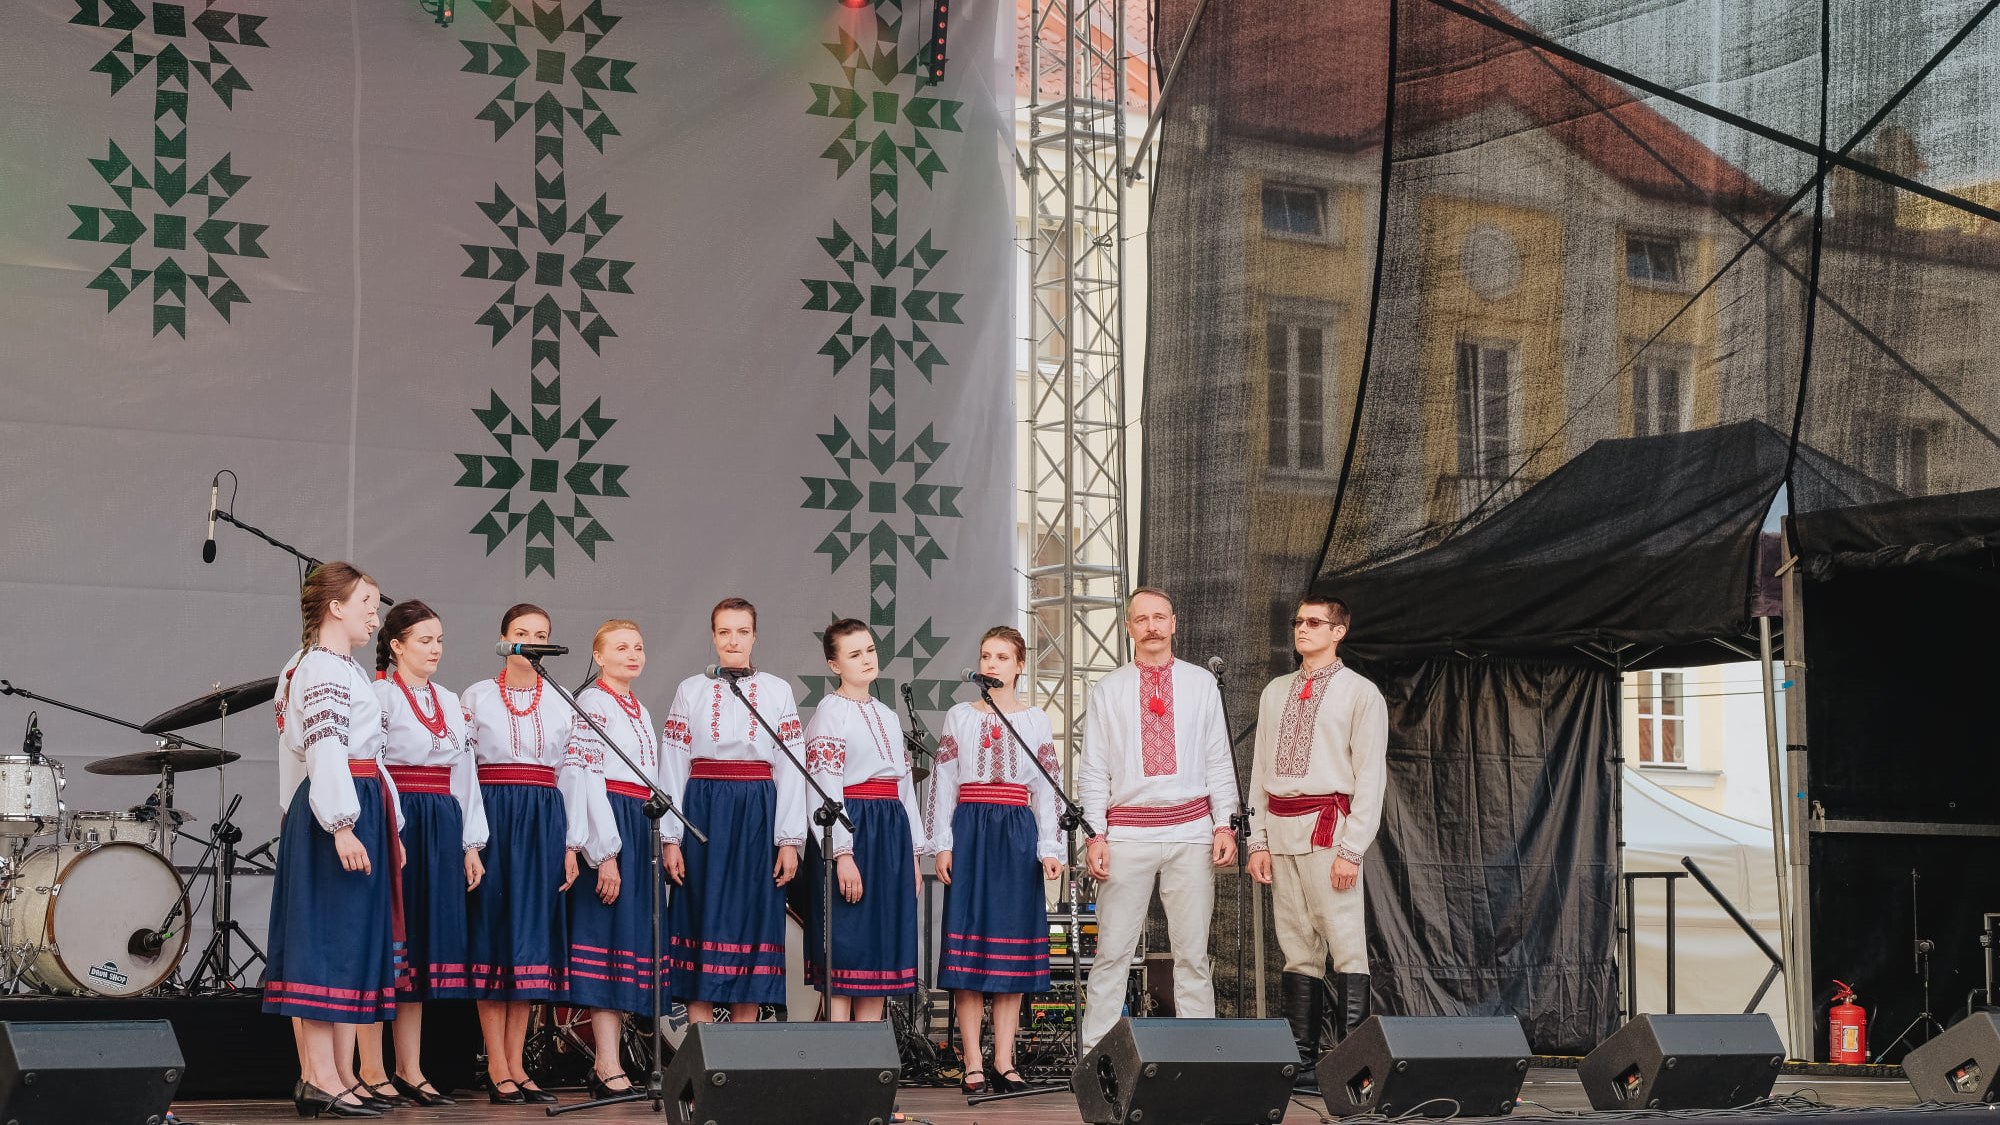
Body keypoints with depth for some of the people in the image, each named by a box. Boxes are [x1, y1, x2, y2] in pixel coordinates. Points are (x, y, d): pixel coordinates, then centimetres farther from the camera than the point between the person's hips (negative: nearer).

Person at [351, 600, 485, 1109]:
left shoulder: (450, 703, 18)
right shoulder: (378, 695, -4)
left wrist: (471, 844, 13)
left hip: (441, 827, 7)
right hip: (396, 823, -7)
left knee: (425, 941, 7)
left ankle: (410, 1071, 11)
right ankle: (372, 1071, -1)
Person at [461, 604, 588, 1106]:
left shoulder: (562, 703, 12)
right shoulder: (478, 697, 5)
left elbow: (572, 773, 10)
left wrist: (572, 843, 4)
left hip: (544, 820, 3)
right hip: (493, 816, -3)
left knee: (532, 932, 2)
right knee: (493, 931, -3)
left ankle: (516, 1064, 7)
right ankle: (497, 1068, -1)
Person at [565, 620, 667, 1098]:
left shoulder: (641, 711, 21)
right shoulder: (592, 703, -5)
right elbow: (588, 778, -13)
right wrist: (605, 853, -19)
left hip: (641, 827, 9)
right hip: (608, 825, -9)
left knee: (632, 932, 5)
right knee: (609, 934, -11)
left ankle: (606, 1062, 8)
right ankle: (609, 1068, -13)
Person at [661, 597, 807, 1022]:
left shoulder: (778, 692, 7)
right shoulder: (691, 690, 6)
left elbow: (791, 769, 4)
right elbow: (674, 766, 4)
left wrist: (789, 840, -3)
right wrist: (671, 838, -3)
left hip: (758, 814, 1)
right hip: (703, 811, -1)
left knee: (752, 917, 2)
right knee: (703, 918, -2)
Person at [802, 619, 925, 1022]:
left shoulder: (888, 717, 19)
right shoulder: (830, 711, -5)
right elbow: (826, 787, -13)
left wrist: (912, 855, 14)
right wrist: (842, 854, -21)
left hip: (891, 836, 7)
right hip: (850, 828, -7)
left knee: (880, 949, 7)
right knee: (846, 948, -6)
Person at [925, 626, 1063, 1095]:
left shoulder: (1036, 721, 10)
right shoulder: (959, 717, 9)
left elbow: (1047, 789, 8)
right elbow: (943, 784, 6)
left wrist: (1049, 848, -1)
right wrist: (942, 845, -3)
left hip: (1018, 832, 1)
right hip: (970, 831, -1)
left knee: (1014, 942, 0)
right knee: (968, 941, -5)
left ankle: (1004, 1060, 4)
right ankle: (973, 1064, -3)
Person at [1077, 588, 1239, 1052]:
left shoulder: (1201, 684, 9)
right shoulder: (1108, 691, 8)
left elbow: (1218, 761, 8)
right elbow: (1093, 770, 6)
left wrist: (1225, 824, -1)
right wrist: (1095, 834, -2)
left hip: (1191, 830, 1)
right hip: (1128, 833, -1)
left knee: (1192, 953, 4)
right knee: (1113, 952, -2)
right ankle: (1095, 1054, 1)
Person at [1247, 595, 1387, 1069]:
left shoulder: (1360, 693, 1)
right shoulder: (1275, 692, 18)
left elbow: (1371, 778, -4)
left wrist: (1352, 850, -12)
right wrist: (1258, 840, 8)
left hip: (1327, 825, -5)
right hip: (1279, 827, 6)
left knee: (1346, 945, -9)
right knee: (1297, 949, 6)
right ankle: (1302, 1059, 9)